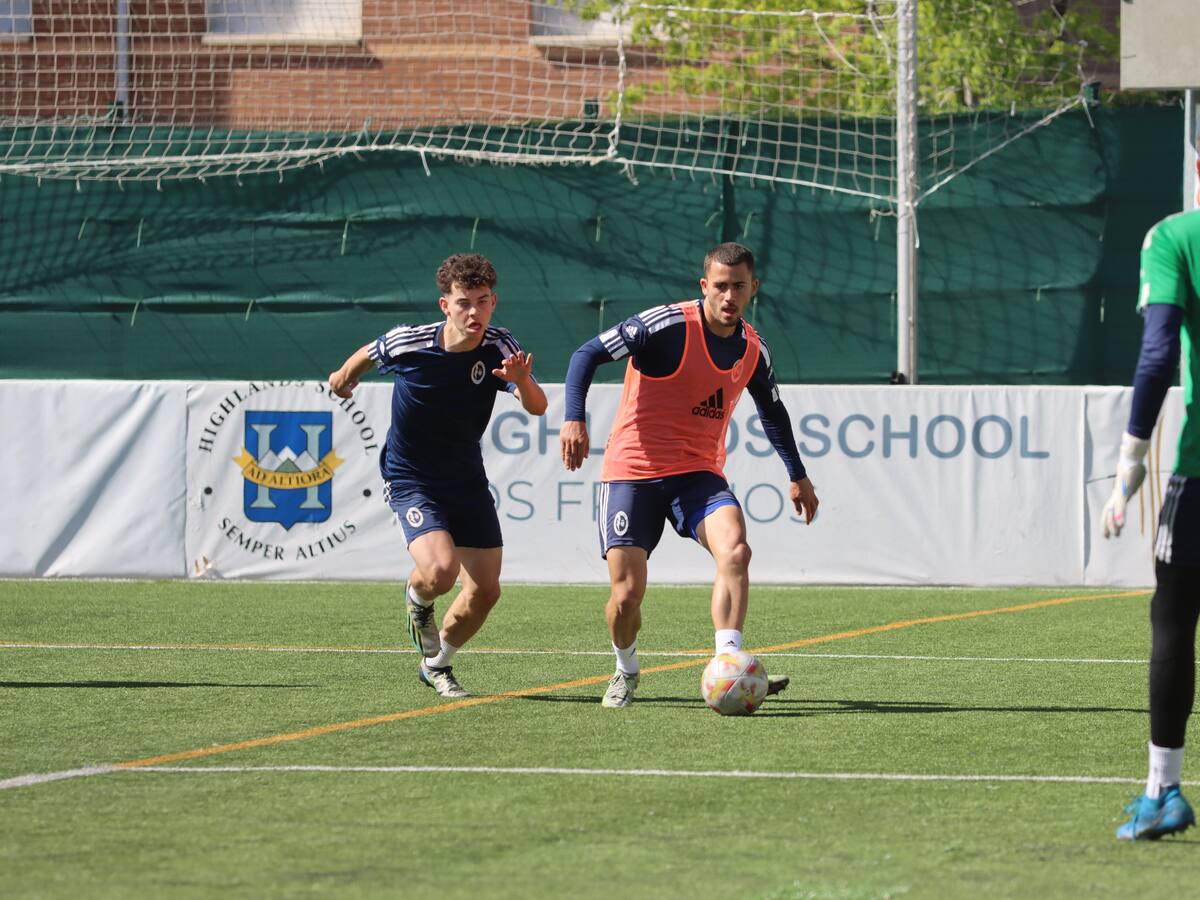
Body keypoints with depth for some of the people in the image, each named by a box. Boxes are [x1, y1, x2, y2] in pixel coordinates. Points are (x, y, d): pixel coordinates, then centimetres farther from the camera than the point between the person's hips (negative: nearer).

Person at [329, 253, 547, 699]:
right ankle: (416, 597, 12)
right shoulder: (407, 343, -21)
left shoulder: (499, 350, -18)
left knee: (485, 591, 2)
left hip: (467, 479, 3)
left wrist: (523, 381, -54)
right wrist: (345, 376, 24)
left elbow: (537, 408, -31)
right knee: (441, 569, -27)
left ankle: (436, 664, 30)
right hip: (409, 479, -3)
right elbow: (368, 354, 3)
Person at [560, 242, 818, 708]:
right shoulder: (668, 325, -14)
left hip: (700, 475, 4)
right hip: (633, 472, -4)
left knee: (735, 550, -26)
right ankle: (626, 671, 25)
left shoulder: (753, 349, 5)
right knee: (627, 594, -7)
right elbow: (588, 354, -15)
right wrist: (574, 418, -28)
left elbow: (772, 409, 25)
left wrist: (797, 475, 27)